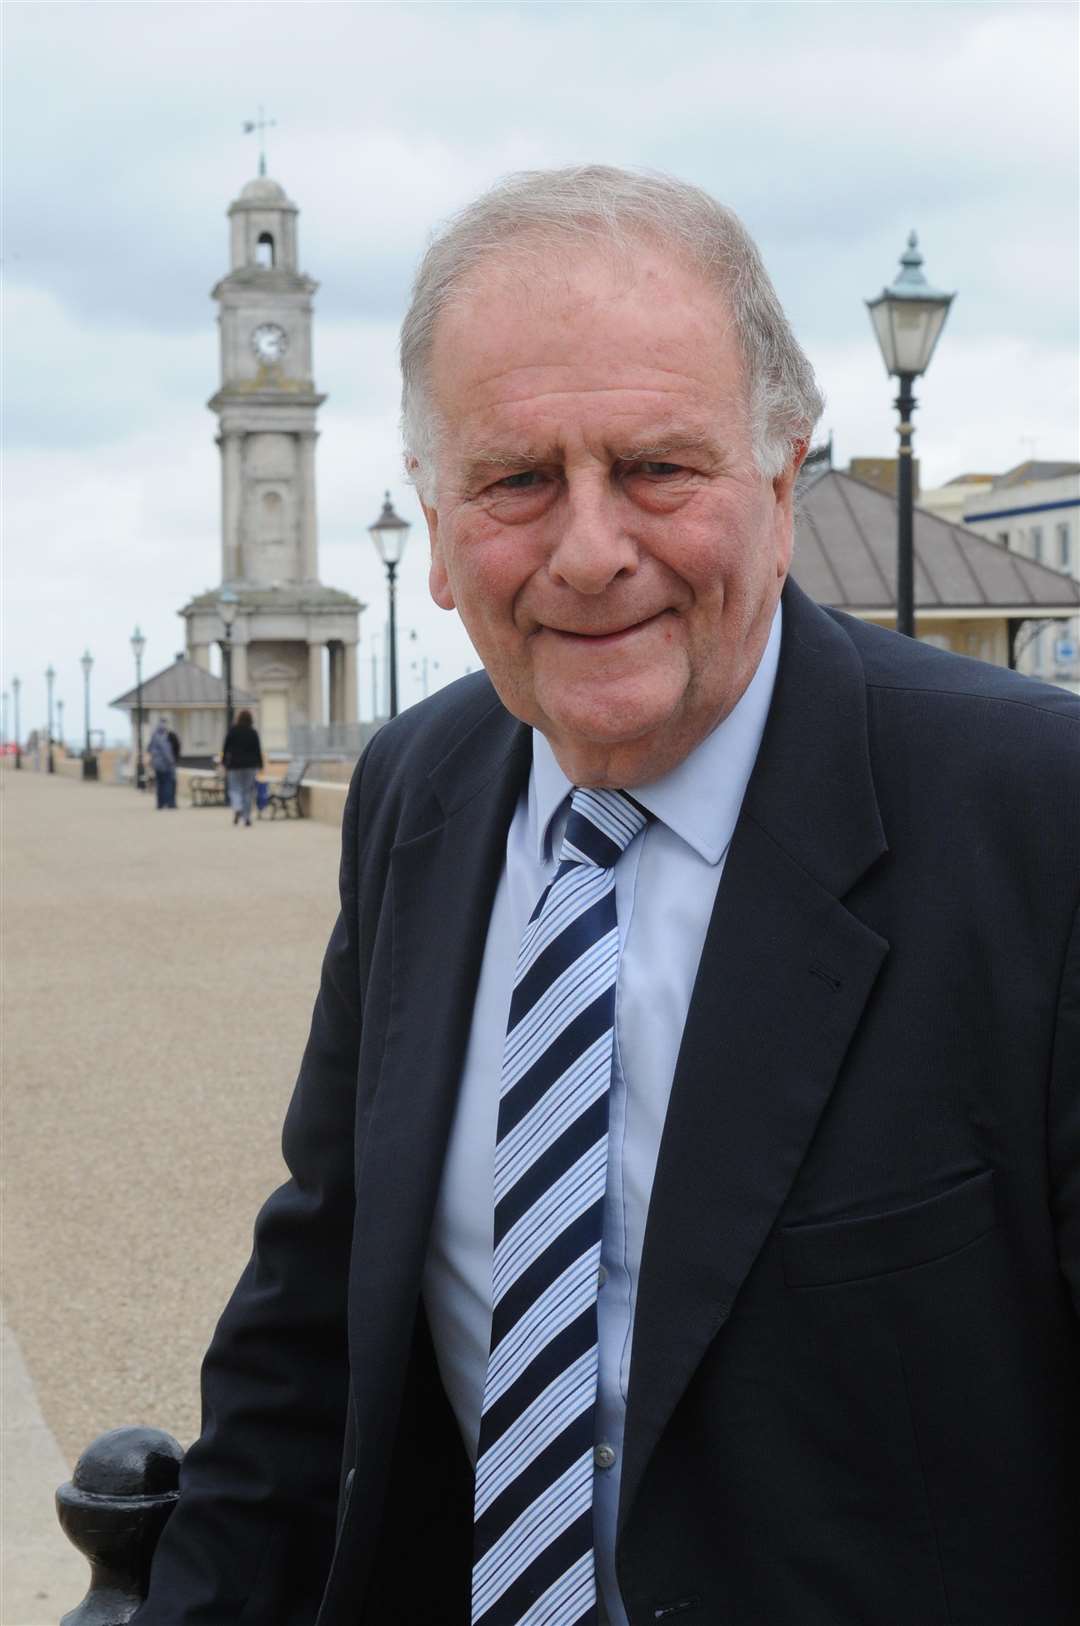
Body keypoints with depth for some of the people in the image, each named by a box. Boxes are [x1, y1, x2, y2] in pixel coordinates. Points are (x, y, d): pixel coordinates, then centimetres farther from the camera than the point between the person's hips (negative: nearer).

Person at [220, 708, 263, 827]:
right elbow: (258, 750, -1)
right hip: (250, 765, 1)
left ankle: (237, 808, -23)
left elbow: (226, 748, -2)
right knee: (248, 791, 7)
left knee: (235, 789, 5)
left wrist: (224, 762, 6)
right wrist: (260, 765, 5)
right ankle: (247, 818, 5)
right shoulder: (253, 733, -3)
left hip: (235, 764, -1)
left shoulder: (232, 731, -4)